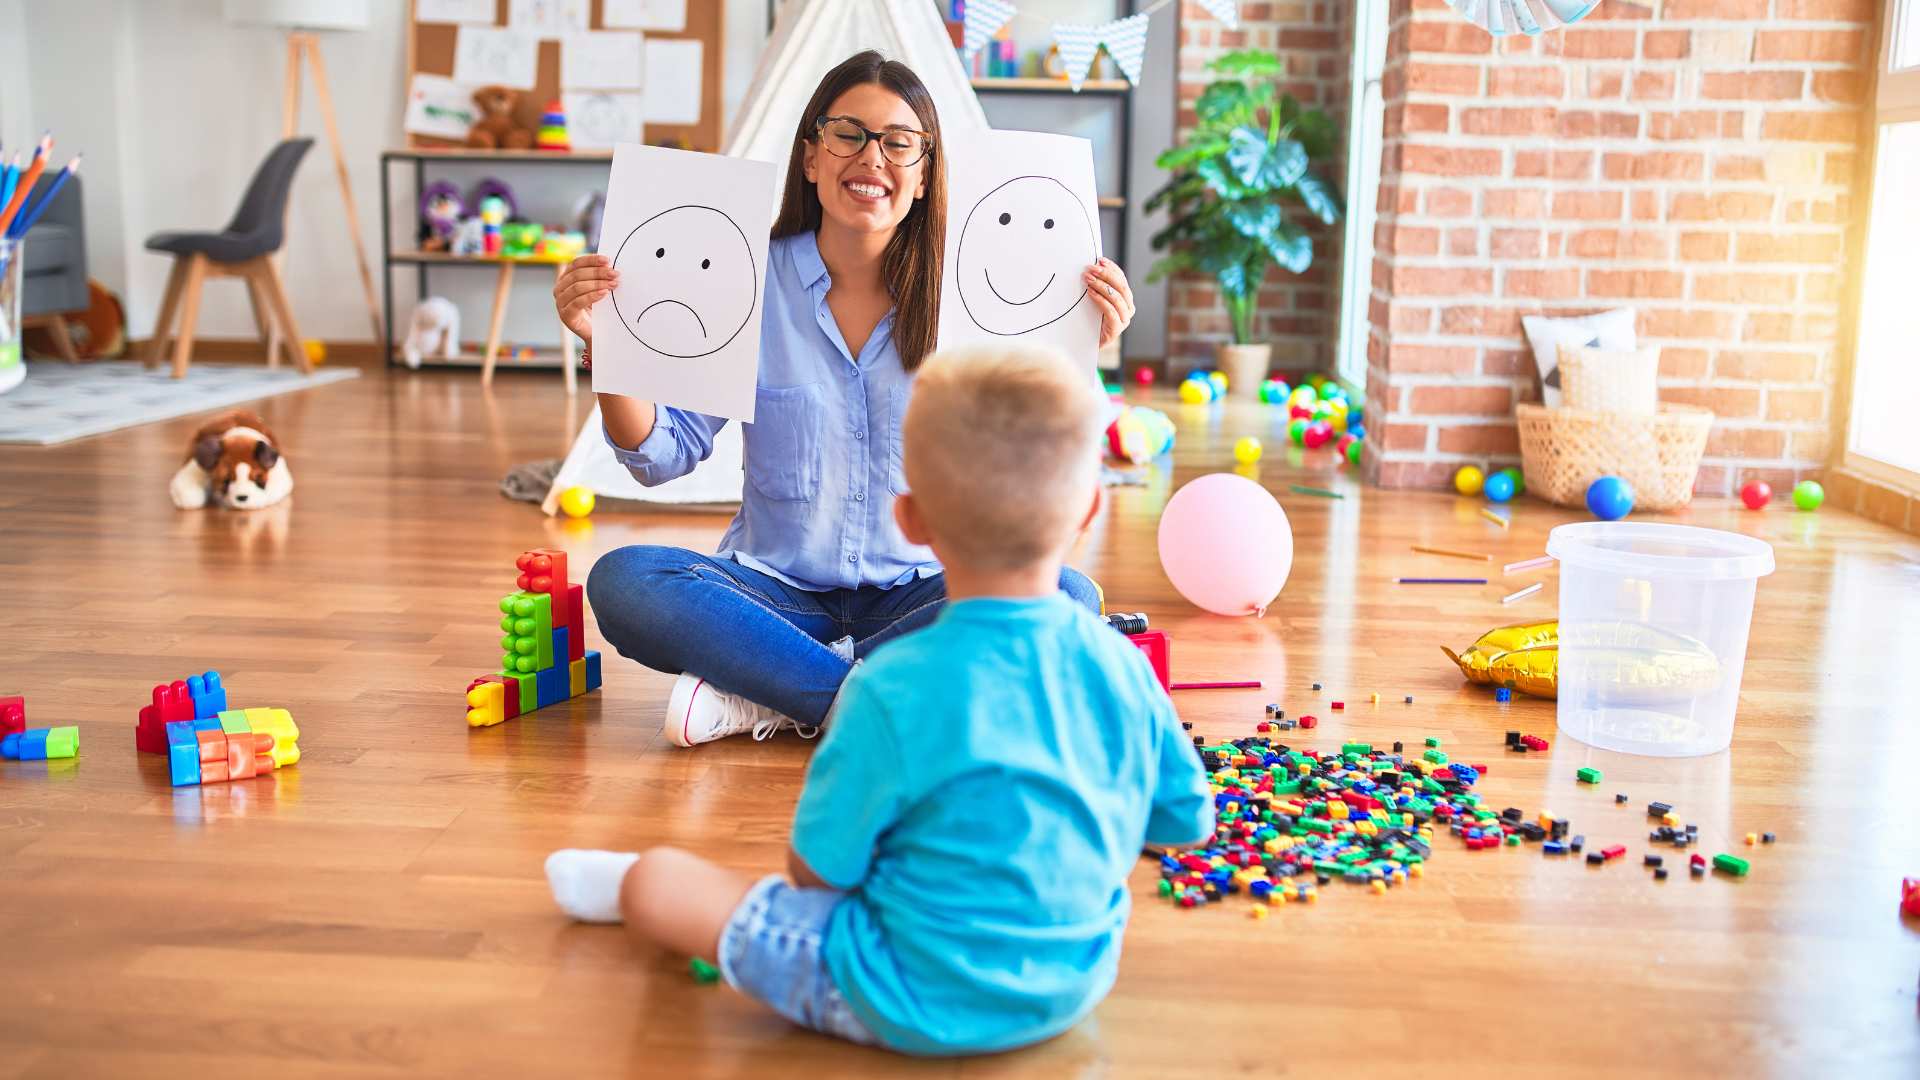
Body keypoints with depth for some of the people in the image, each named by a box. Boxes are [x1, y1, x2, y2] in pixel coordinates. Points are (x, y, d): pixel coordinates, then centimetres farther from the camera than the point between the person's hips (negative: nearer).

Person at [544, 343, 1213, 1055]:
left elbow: (817, 870, -17)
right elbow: (1184, 823, 3)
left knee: (653, 881, 4)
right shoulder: (1124, 670, -12)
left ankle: (634, 895, 40)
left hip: (922, 1006, -6)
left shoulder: (895, 689, -27)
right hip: (1077, 983, 6)